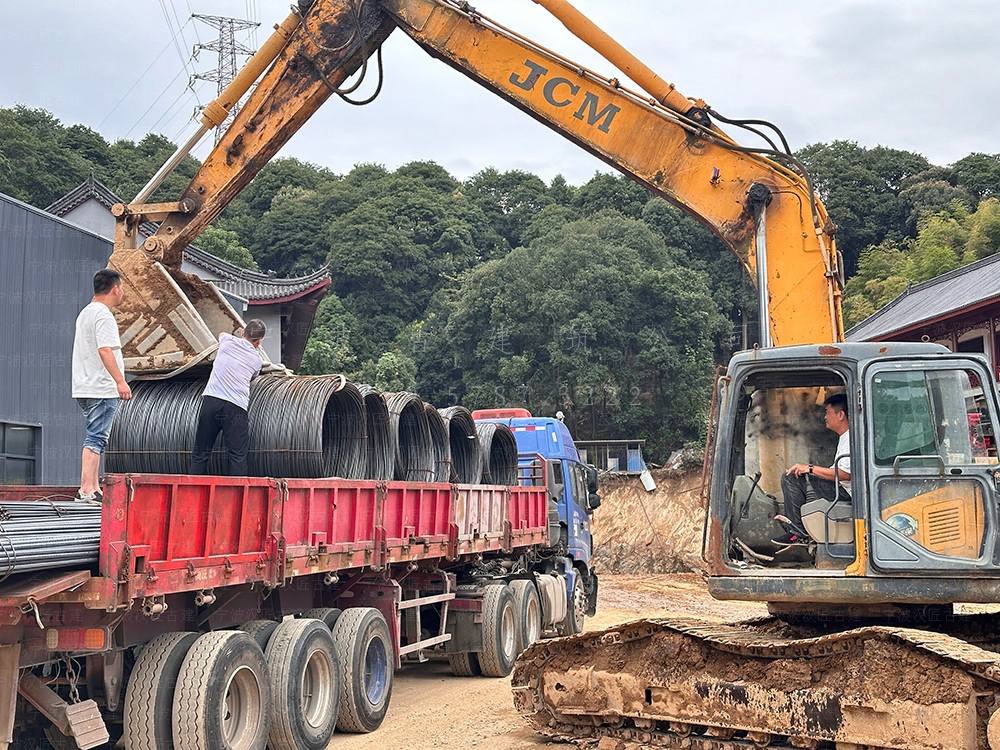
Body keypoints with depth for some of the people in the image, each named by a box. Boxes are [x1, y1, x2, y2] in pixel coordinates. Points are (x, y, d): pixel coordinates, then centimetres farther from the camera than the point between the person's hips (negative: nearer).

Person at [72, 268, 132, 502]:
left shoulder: (85, 313, 20)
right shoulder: (103, 316, -13)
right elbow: (105, 350, -23)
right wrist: (120, 381, -28)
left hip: (85, 387, 10)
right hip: (102, 388, -10)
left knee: (96, 438, 14)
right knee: (95, 439, -10)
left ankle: (93, 488, 16)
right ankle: (86, 489, -13)